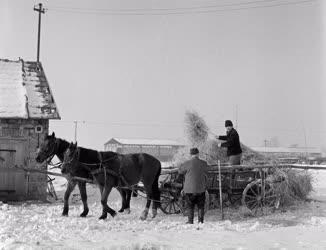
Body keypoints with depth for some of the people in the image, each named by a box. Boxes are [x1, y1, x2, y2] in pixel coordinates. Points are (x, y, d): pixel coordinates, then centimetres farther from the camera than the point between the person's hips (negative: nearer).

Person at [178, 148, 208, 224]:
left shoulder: (187, 164, -12)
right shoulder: (204, 163, -3)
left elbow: (180, 171, 3)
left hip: (189, 189, -2)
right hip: (201, 189, 2)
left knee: (190, 206, 9)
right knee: (201, 206, 13)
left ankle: (190, 221, 10)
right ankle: (200, 220, 12)